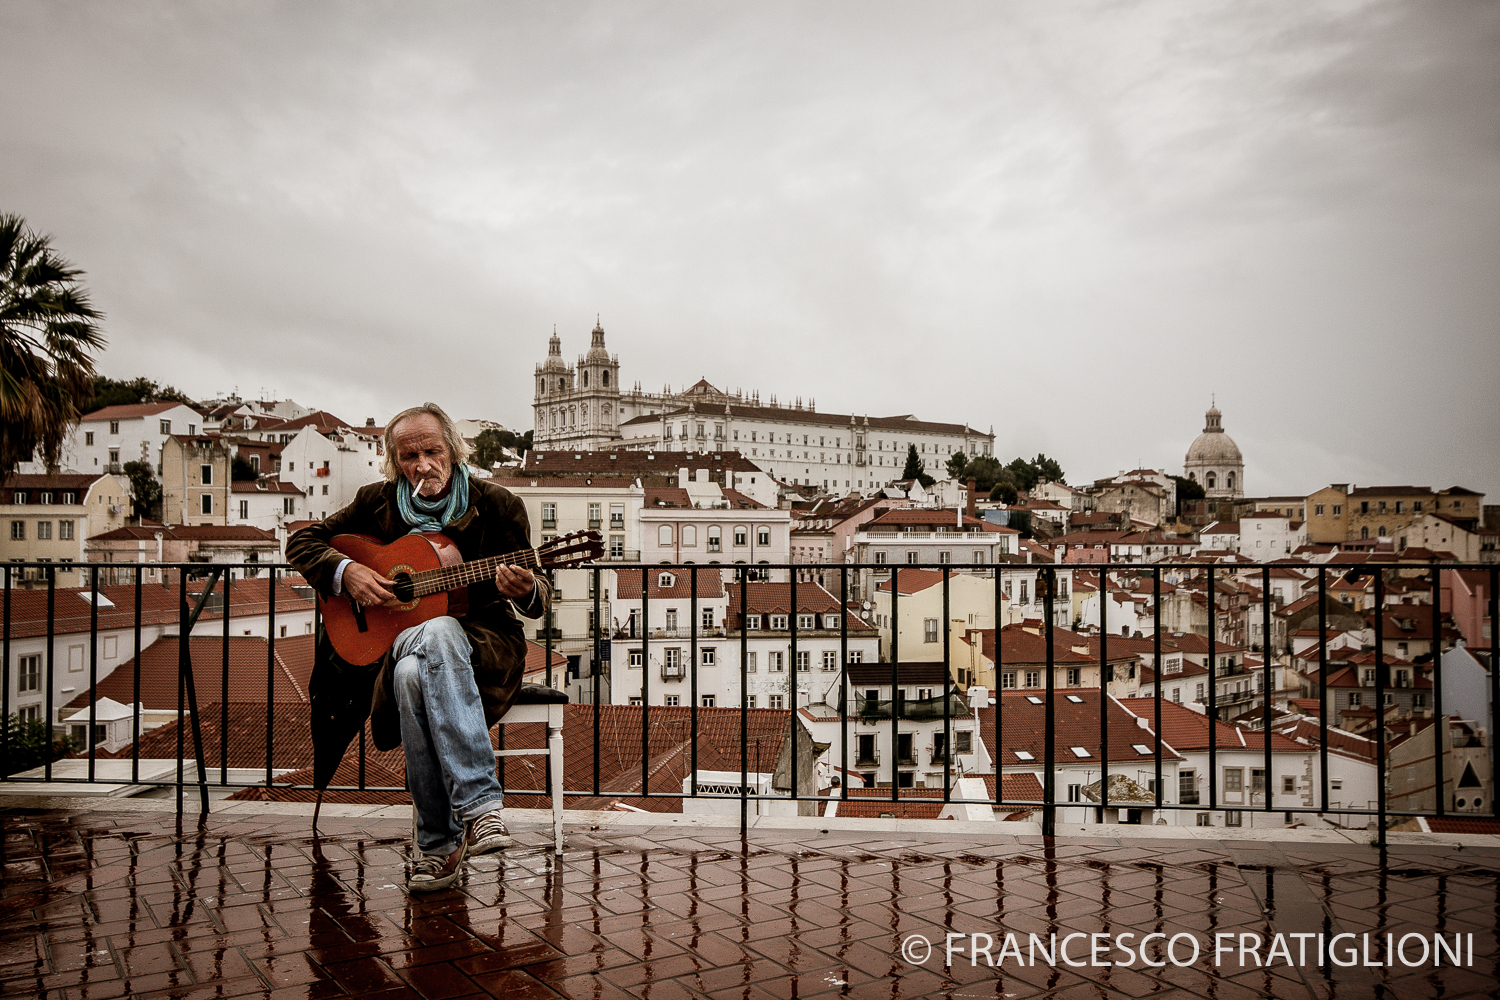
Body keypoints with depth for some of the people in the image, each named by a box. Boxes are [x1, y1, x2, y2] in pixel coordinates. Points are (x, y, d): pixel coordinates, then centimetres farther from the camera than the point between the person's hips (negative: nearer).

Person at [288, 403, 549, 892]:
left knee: (414, 671, -38)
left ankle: (442, 842, -34)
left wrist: (526, 589, -23)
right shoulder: (378, 502, 8)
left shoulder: (497, 505, 2)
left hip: (483, 642, -1)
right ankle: (479, 807, -37)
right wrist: (346, 572, -6)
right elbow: (301, 542, 15)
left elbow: (537, 602, 3)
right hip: (394, 641, 2)